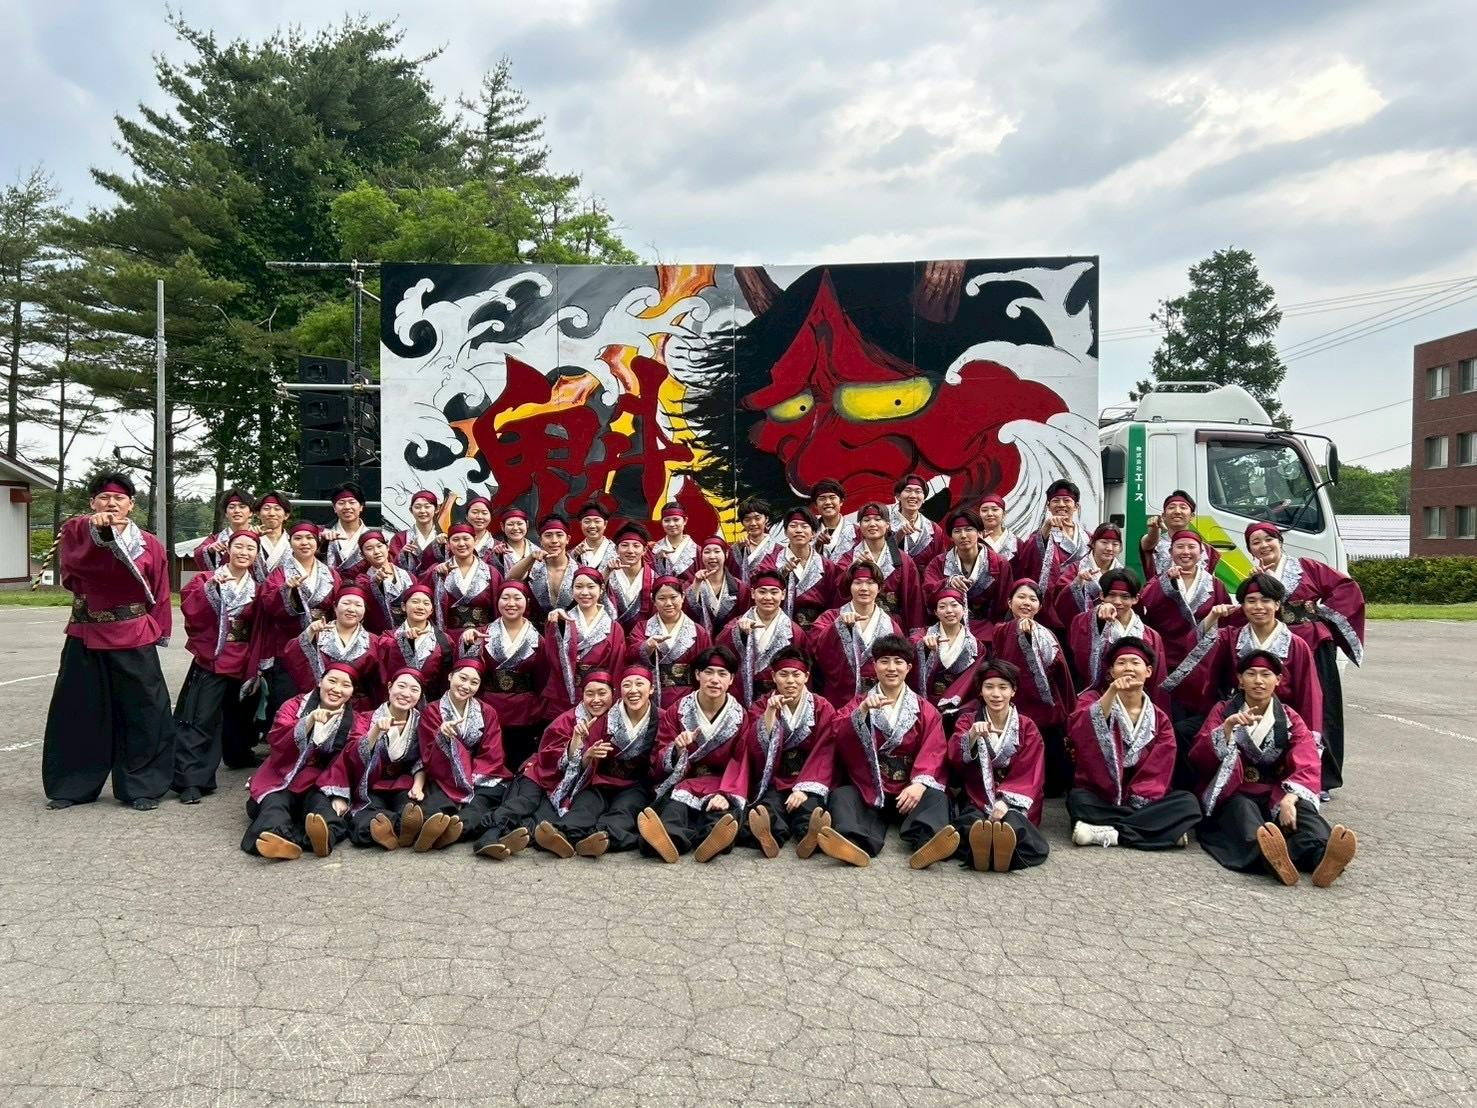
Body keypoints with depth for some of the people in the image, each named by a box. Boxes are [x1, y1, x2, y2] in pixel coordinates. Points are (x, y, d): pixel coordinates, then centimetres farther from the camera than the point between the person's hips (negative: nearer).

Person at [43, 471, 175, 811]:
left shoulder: (149, 545, 1)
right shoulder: (75, 531, 3)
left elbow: (160, 594, 3)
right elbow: (74, 566, -17)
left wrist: (160, 632, -1)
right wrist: (97, 533, -26)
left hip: (134, 640, -1)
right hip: (85, 637, 1)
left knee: (143, 712, -1)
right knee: (77, 711, 9)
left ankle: (142, 786, 9)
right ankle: (72, 786, 23)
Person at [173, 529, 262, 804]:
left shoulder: (257, 587, 8)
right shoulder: (206, 579, -1)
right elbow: (189, 609, -18)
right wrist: (211, 587, -28)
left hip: (243, 664, 4)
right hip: (210, 660, -4)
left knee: (239, 716, 20)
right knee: (200, 720, -10)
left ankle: (240, 756, 42)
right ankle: (191, 780, -10)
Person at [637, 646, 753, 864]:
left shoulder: (741, 717, 5)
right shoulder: (677, 711, 5)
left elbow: (740, 765, -3)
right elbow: (658, 764, 2)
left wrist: (726, 794, -23)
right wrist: (677, 749, -20)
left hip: (721, 784, 0)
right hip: (680, 782, 0)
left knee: (723, 810, -35)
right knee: (675, 802, -35)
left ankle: (713, 838, -67)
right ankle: (670, 836, -66)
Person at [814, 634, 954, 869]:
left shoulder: (925, 710, 13)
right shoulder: (859, 703, 16)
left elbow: (933, 752, -3)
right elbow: (838, 735, -2)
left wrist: (920, 783, -22)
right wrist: (862, 710, -19)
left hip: (908, 789, 0)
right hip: (866, 788, 0)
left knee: (935, 797, -29)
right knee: (841, 795, -28)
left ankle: (926, 843, -55)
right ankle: (856, 845, -54)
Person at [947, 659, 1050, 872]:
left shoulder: (1027, 728, 10)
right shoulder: (968, 720, 10)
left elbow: (1028, 775, 0)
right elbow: (955, 761, -8)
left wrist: (1006, 801, -19)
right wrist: (971, 736, -30)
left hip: (1012, 802, 0)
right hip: (975, 800, 0)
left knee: (1012, 823, -39)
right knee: (972, 824, -39)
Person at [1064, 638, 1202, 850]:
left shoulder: (1159, 719, 7)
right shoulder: (1094, 700, 1)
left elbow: (1158, 772, 0)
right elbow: (1077, 734, -22)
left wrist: (1136, 804, -16)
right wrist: (1111, 692, -31)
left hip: (1141, 802, 3)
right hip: (1100, 799, -3)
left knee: (1188, 803, -23)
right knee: (1078, 801, -34)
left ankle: (1106, 833, -28)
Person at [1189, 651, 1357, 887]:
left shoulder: (1290, 719, 13)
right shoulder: (1223, 711, 10)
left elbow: (1308, 767, -5)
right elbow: (1199, 760, -3)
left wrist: (1289, 800, -26)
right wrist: (1228, 726, -20)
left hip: (1276, 795, 2)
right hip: (1232, 794, -2)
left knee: (1303, 809, -30)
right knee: (1243, 809, -35)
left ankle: (1322, 856, -62)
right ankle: (1270, 857, -66)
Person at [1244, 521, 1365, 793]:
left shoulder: (1306, 567, 4)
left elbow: (1347, 586, 4)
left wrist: (1325, 613, -2)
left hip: (1315, 648, -2)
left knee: (1319, 711, -1)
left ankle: (1322, 779, 8)